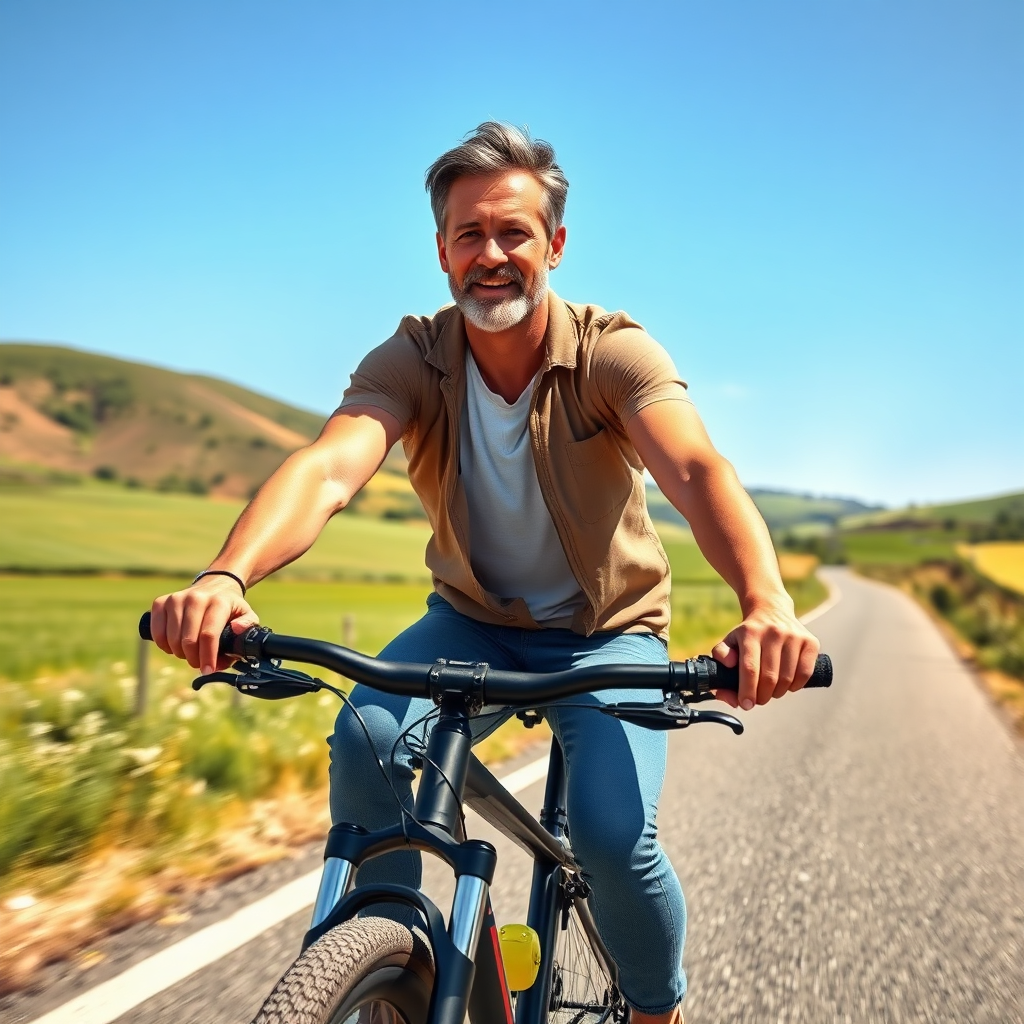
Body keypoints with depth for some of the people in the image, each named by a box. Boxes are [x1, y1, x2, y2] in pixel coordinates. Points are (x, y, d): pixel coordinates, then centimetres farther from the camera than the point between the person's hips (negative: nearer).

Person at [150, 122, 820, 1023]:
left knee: (612, 834, -22)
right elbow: (327, 469, -31)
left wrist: (766, 602, -55)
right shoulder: (413, 361, -14)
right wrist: (226, 578, -51)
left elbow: (697, 469, -36)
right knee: (366, 738, -27)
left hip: (608, 632, -1)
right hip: (474, 624, 2)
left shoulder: (613, 351, -18)